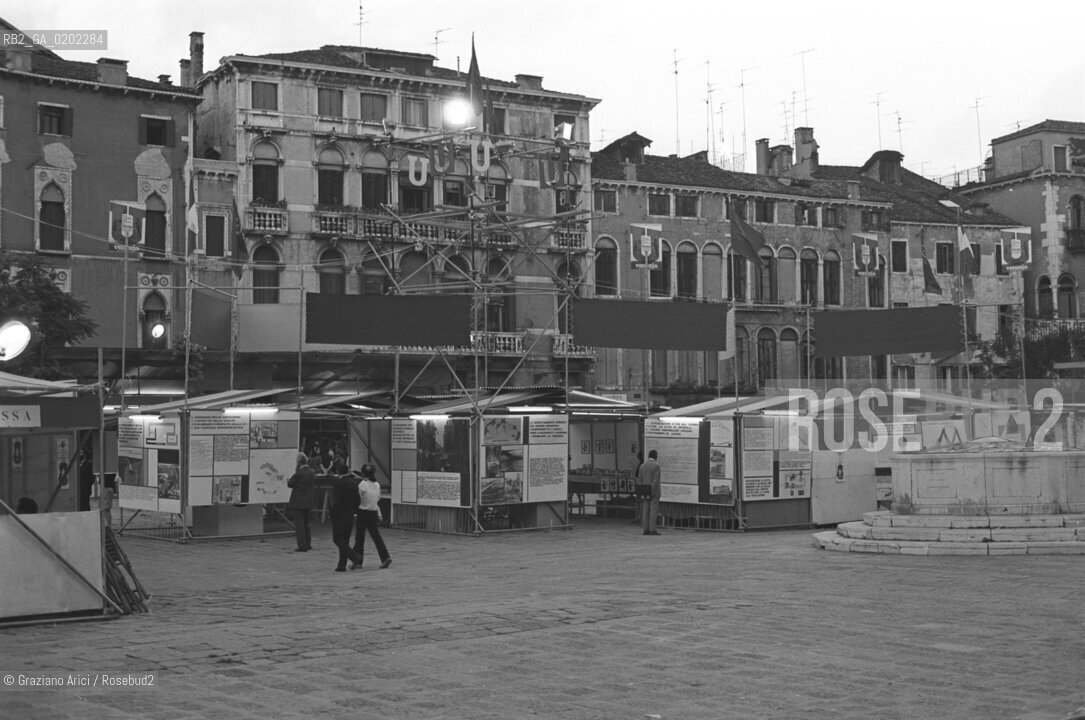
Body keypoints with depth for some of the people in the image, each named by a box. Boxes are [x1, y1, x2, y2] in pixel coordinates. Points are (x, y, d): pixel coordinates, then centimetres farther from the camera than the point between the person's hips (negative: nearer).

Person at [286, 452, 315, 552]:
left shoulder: (298, 473, -19)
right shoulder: (311, 472, 3)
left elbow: (290, 484, -11)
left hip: (298, 502, -7)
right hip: (308, 502, 7)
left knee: (299, 524, -2)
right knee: (306, 523, 18)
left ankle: (302, 546, -2)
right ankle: (308, 544, 22)